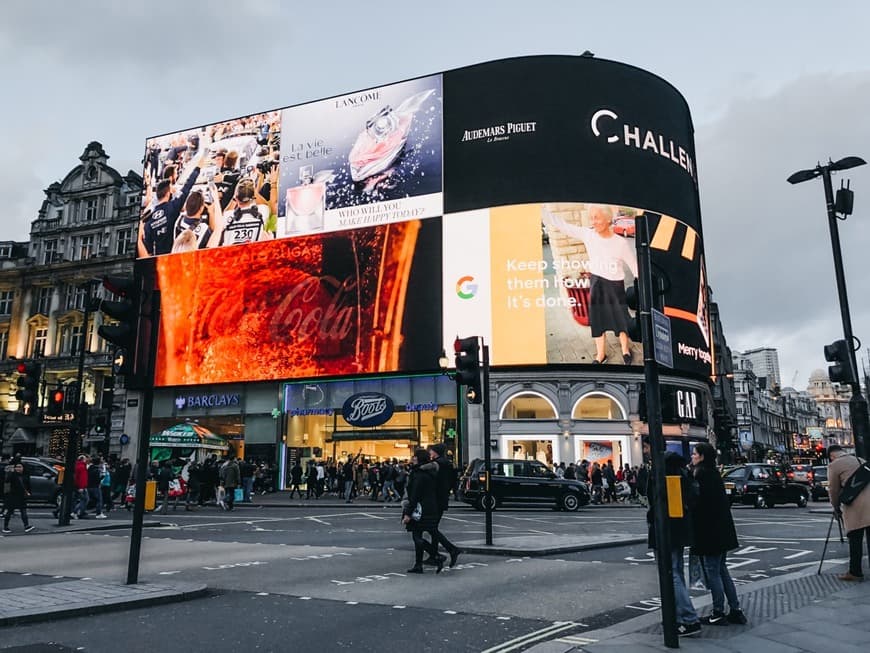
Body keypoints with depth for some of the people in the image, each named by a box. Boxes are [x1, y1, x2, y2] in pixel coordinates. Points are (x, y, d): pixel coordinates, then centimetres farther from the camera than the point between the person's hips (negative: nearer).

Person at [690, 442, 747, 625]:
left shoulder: (702, 474, -17)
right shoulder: (714, 473, 11)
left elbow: (699, 502, -19)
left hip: (709, 531, -9)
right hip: (721, 531, 9)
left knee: (712, 571, 0)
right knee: (722, 570, 15)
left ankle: (718, 614, 8)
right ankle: (736, 610, 19)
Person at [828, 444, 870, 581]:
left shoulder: (834, 465, 1)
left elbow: (833, 490, 3)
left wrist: (836, 507, 19)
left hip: (855, 508, -6)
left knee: (855, 541, 1)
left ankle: (855, 572, 6)